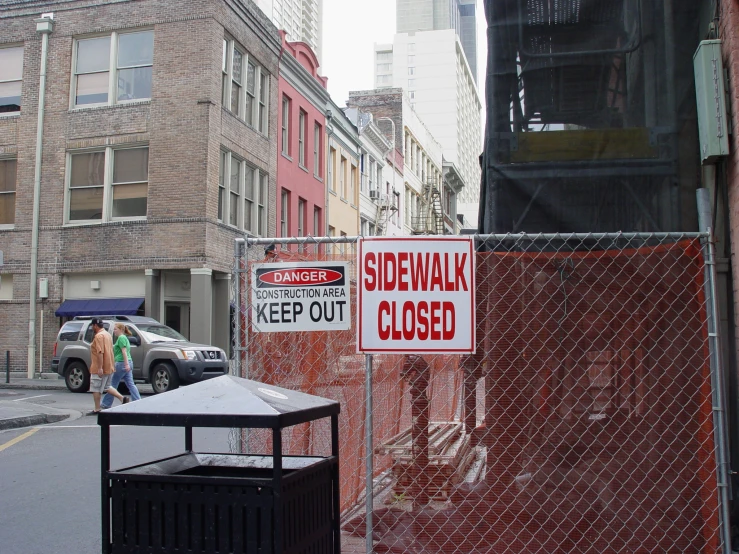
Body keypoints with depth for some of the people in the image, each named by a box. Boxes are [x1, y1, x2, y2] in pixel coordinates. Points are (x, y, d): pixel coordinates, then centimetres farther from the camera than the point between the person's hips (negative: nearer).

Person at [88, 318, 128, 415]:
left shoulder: (99, 336, -17)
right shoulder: (108, 334, 15)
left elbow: (100, 352, -25)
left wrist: (100, 368, -26)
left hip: (99, 369, -9)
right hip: (109, 367, 10)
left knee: (96, 389, 1)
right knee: (106, 387, 18)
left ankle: (97, 409, 6)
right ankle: (123, 398, 7)